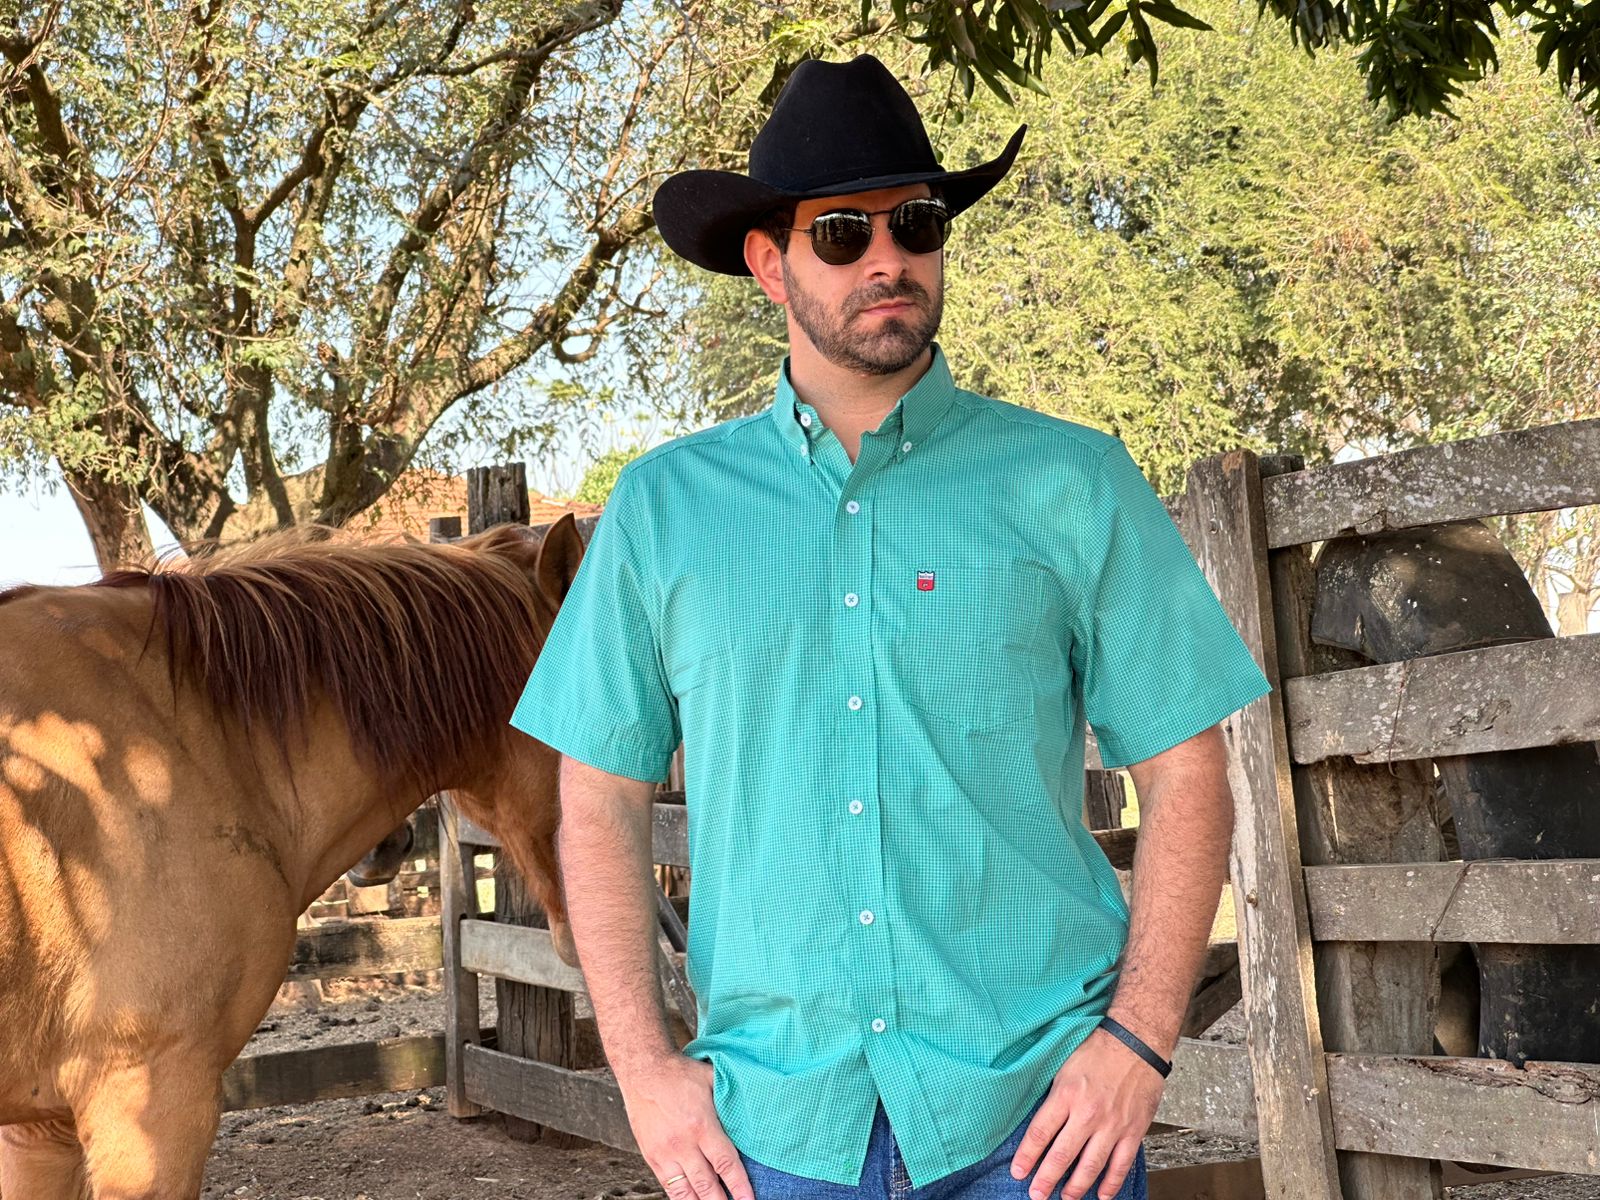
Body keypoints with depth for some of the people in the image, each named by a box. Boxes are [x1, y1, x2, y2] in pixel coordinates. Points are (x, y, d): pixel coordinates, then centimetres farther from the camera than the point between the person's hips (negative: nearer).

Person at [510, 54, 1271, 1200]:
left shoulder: (1070, 482, -1)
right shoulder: (662, 506, 3)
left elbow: (1187, 772, 0)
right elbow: (601, 803, 5)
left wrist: (1140, 1039, -9)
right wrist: (645, 1066, -2)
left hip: (1037, 1104, -1)